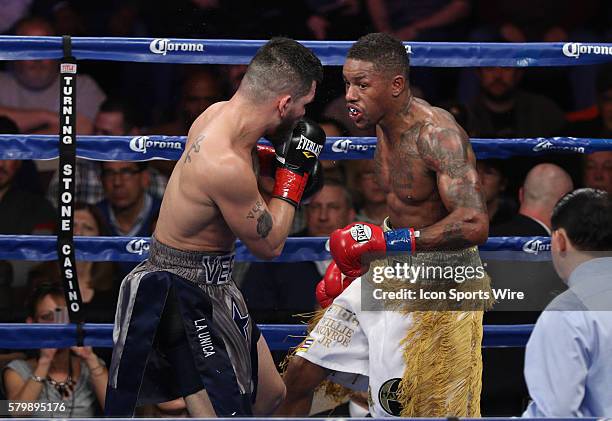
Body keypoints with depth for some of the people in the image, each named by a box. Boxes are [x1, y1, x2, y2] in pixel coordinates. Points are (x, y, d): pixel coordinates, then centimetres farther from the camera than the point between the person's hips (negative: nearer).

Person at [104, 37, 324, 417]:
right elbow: (269, 244, -17)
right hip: (187, 296, -10)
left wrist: (270, 159, 5)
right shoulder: (227, 167, -32)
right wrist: (291, 172, -10)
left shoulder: (221, 113, -5)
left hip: (216, 286, 10)